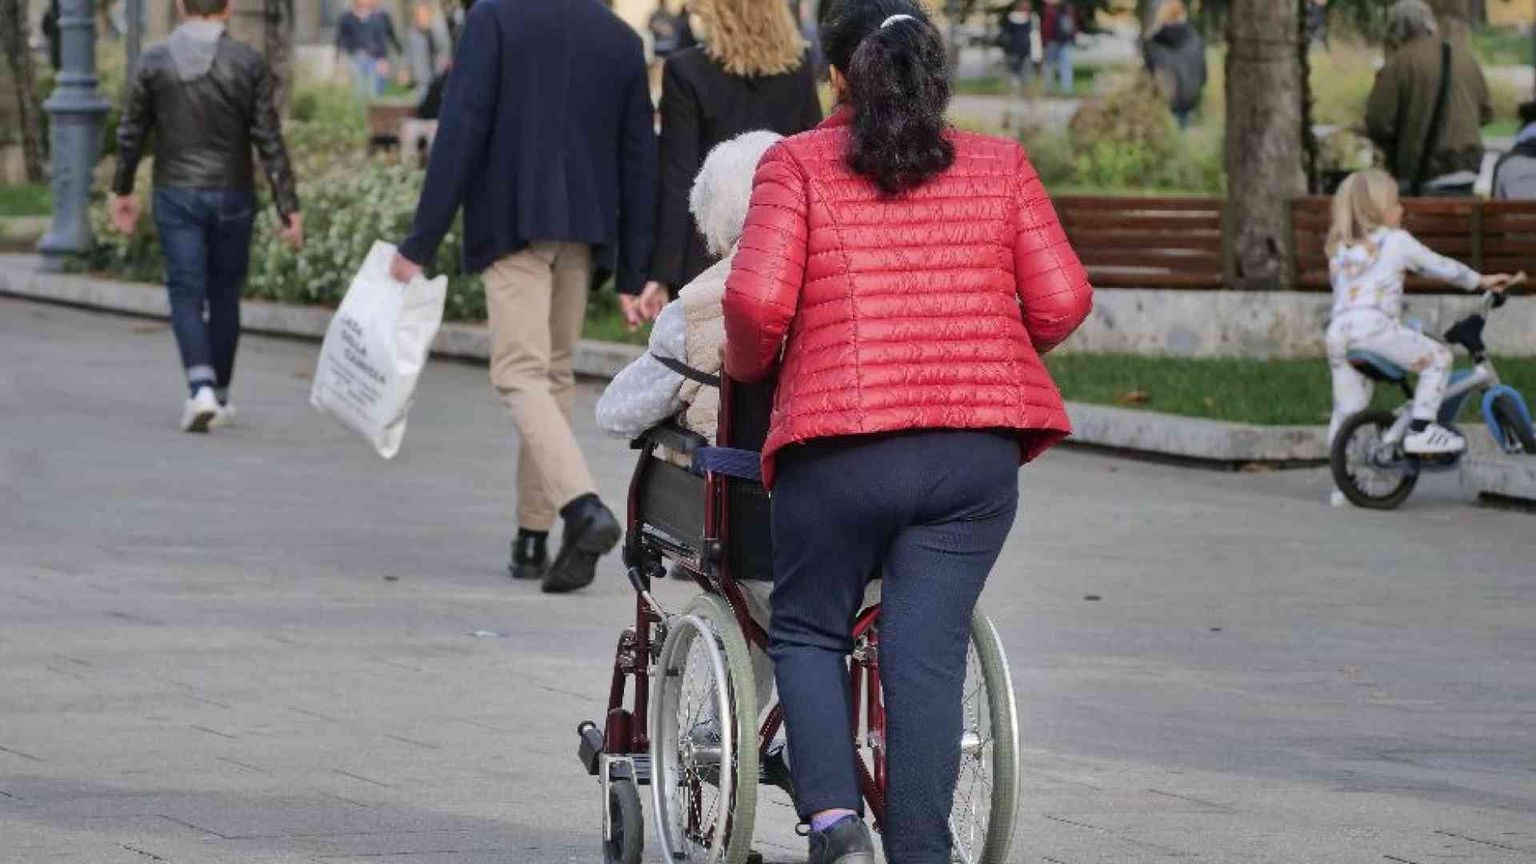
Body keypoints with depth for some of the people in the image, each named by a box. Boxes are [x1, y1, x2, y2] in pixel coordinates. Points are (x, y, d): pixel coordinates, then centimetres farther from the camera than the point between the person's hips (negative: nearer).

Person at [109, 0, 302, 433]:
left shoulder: (154, 62, -3)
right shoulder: (248, 64, -6)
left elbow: (130, 134, 3)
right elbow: (269, 142, -8)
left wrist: (122, 190, 17)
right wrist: (288, 207, -5)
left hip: (176, 196, 0)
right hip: (232, 196, 0)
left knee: (186, 294, 0)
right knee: (224, 296, 13)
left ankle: (201, 388, -20)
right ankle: (219, 397, 21)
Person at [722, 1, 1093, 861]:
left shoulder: (798, 165, 0)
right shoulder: (1001, 167, 8)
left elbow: (758, 299, -11)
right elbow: (1062, 300, 2)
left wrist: (748, 368, 9)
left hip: (840, 446, -2)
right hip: (976, 456, 2)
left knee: (808, 632, 16)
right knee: (928, 655, 4)